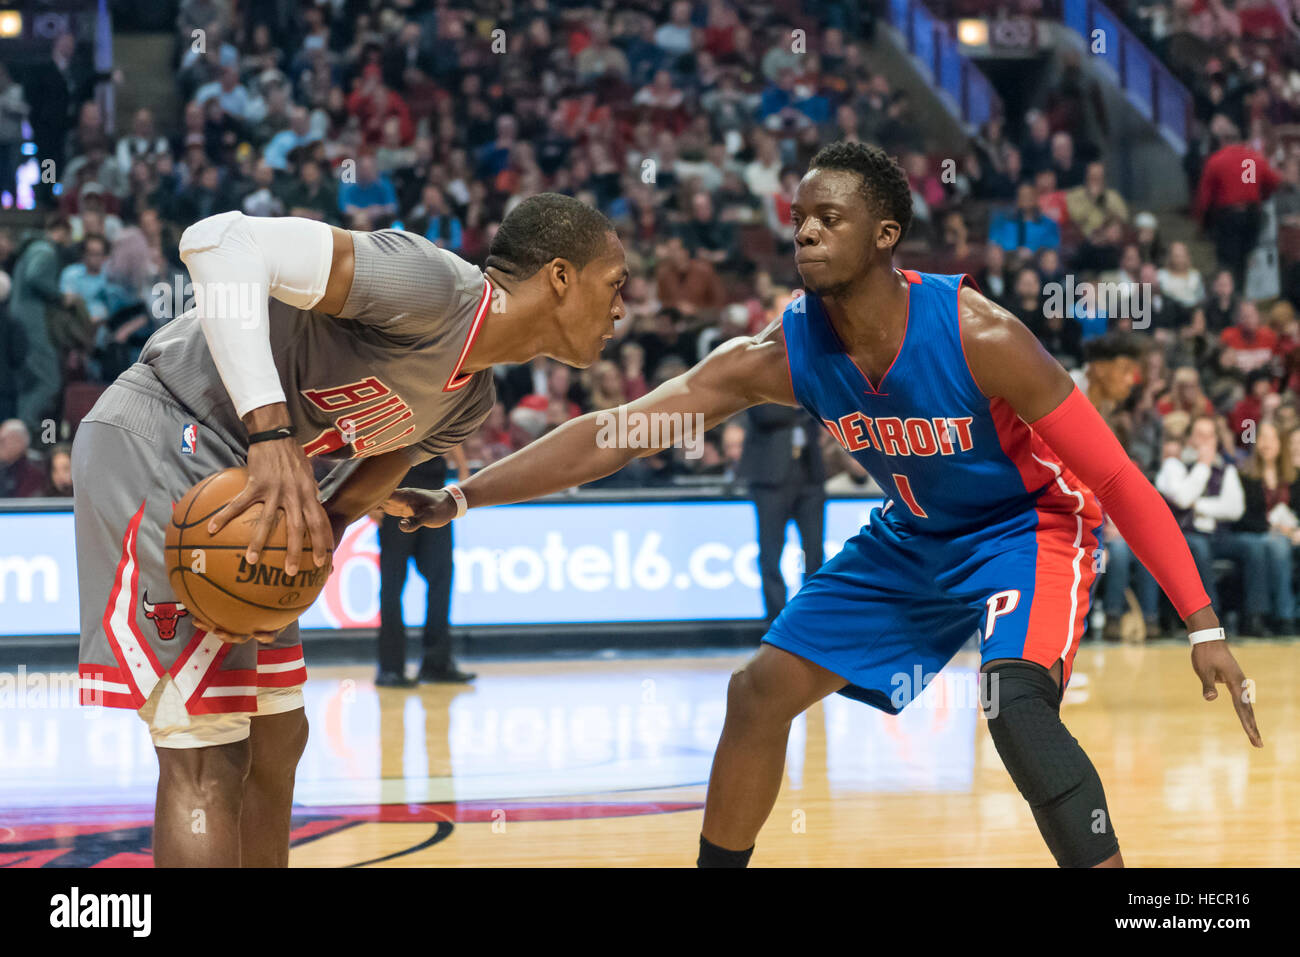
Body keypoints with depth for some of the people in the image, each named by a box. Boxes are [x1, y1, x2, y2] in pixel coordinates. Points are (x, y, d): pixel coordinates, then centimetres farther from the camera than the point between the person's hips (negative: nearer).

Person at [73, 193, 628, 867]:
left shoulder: (470, 403, 10)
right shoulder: (433, 285, -20)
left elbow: (354, 496, 11)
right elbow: (219, 239, -29)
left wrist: (310, 553, -14)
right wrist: (272, 432, -36)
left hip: (239, 473, 10)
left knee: (277, 740, 15)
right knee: (208, 759, -12)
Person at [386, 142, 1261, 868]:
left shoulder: (978, 337, -31)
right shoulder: (781, 354, -18)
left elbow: (1118, 479, -25)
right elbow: (613, 436, -19)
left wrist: (1204, 627, -28)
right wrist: (460, 498, -29)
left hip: (1028, 525, -6)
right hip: (911, 538, 6)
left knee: (1016, 704, -32)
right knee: (761, 691, 2)